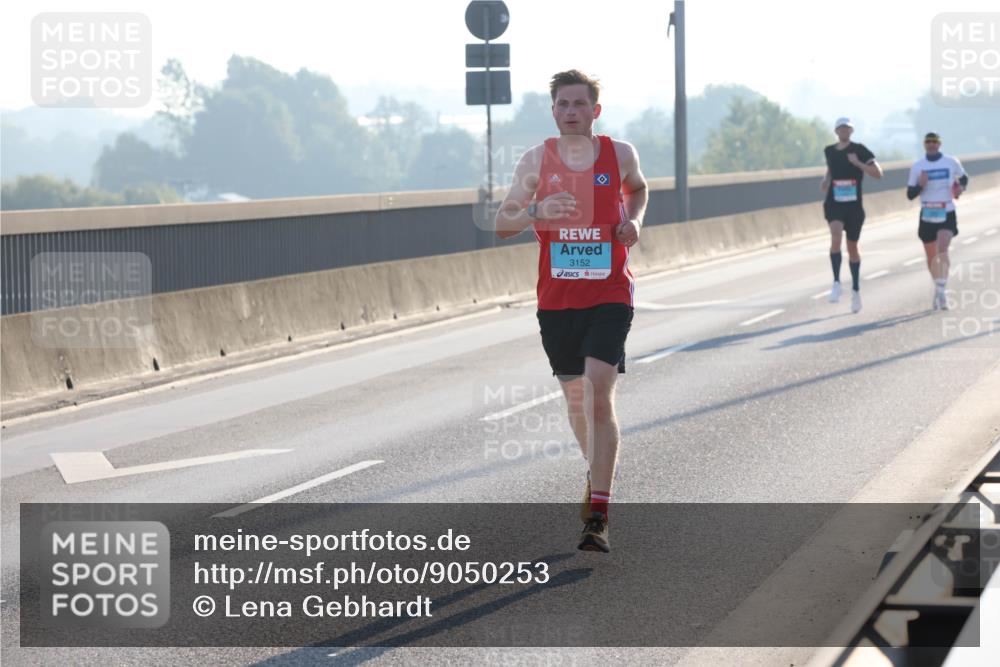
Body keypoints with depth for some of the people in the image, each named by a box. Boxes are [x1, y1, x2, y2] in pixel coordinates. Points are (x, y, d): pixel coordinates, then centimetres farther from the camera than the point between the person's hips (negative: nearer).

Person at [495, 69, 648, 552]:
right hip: (556, 299, 2)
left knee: (599, 391, -17)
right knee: (575, 397, 13)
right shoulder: (536, 160, 0)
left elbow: (637, 188, 24)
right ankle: (597, 475, 43)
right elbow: (501, 224, 1)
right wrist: (536, 211, -20)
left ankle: (598, 516, -18)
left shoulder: (619, 154, 1)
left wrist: (633, 221, 3)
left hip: (609, 295, -2)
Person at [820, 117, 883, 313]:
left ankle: (856, 289, 27)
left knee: (852, 247, 10)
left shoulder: (859, 150, -3)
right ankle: (836, 282, -25)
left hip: (854, 205, -1)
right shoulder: (829, 151, 7)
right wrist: (825, 181, 8)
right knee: (836, 236, -27)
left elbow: (878, 173, -8)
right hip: (834, 203, 1)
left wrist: (858, 163, -17)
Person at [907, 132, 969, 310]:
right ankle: (938, 290, 30)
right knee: (931, 257, 10)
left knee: (942, 250, -24)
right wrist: (920, 185, -19)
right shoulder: (917, 167, 1)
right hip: (927, 216, 2)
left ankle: (942, 291, -25)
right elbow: (910, 195, 1)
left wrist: (961, 187, -5)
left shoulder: (951, 162, -1)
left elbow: (964, 178, 17)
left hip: (947, 215, -2)